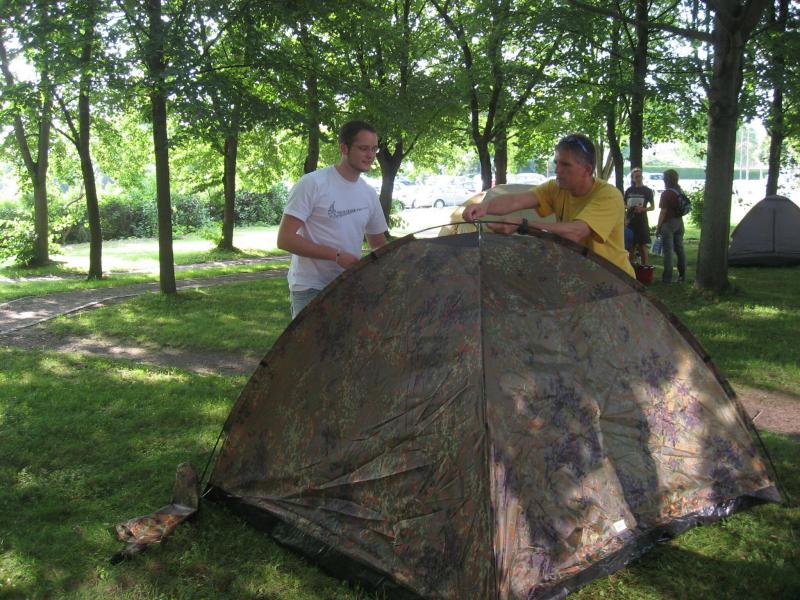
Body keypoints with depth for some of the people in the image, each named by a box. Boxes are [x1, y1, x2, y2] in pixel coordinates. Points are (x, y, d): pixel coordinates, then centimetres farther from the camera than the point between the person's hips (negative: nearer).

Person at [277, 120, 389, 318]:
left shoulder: (369, 194, 8)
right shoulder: (312, 184, -12)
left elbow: (379, 244, 20)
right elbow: (285, 239, -15)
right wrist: (337, 255, -19)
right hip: (310, 289, -6)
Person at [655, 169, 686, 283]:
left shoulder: (666, 193, -15)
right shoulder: (680, 191, 8)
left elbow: (663, 212, -15)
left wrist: (658, 227, -9)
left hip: (668, 223, -7)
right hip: (679, 222, 7)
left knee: (668, 251, -4)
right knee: (679, 249, 13)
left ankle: (667, 278, -3)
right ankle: (682, 276, 18)